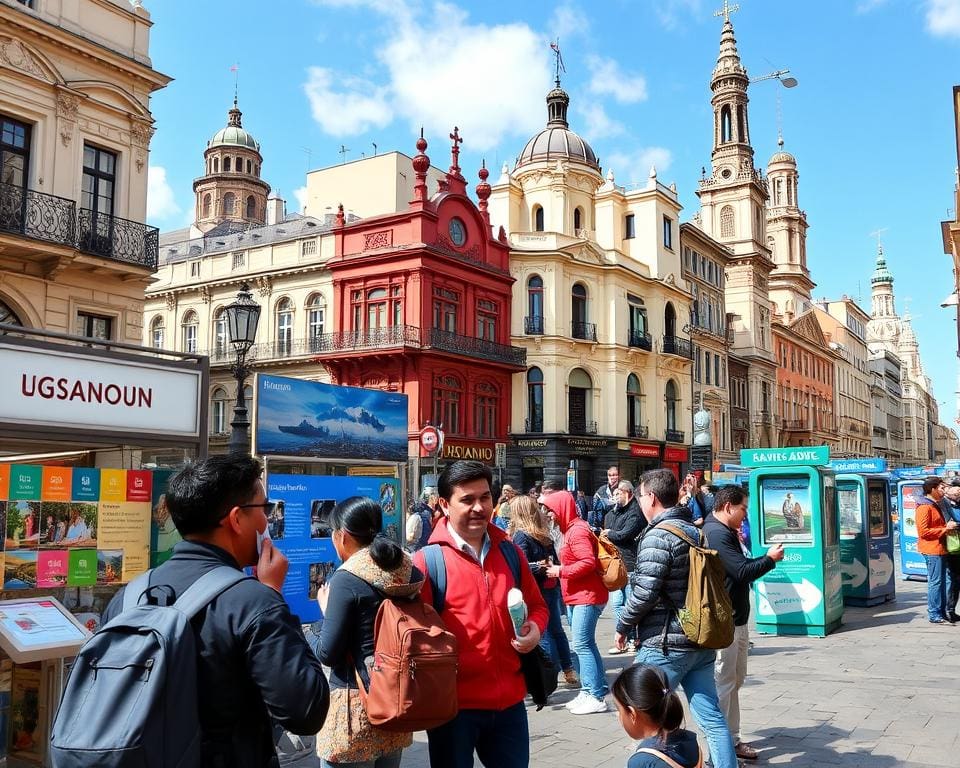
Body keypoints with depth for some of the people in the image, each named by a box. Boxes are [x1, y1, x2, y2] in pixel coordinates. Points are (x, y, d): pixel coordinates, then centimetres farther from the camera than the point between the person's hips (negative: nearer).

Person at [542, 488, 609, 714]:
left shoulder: (577, 531, -16)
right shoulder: (571, 529, 15)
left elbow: (588, 562, -24)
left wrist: (561, 571, -17)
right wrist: (560, 570, 9)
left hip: (586, 596, -10)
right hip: (576, 597, 10)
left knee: (582, 645, -10)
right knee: (585, 645, 12)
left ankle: (596, 697, -6)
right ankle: (590, 690, 18)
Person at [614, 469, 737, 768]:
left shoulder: (658, 536, -16)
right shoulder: (696, 531, 9)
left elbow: (644, 593, -19)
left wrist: (623, 626, -5)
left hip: (664, 645, -8)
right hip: (700, 642, 8)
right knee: (712, 718, 10)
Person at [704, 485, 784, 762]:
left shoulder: (724, 532, 15)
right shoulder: (717, 534, -20)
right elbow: (742, 572, -22)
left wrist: (767, 558, 7)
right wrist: (770, 559, -8)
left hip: (736, 619, 11)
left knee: (734, 682, 17)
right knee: (722, 685, -4)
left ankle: (732, 739, 27)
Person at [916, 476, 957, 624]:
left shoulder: (935, 505, 19)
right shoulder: (924, 507, -14)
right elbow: (923, 531, -20)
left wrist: (948, 526, 11)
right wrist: (945, 528, -16)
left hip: (940, 548, 10)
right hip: (932, 549, -10)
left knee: (943, 581, 12)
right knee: (935, 582, -6)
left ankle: (942, 612, 18)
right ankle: (934, 615, -2)